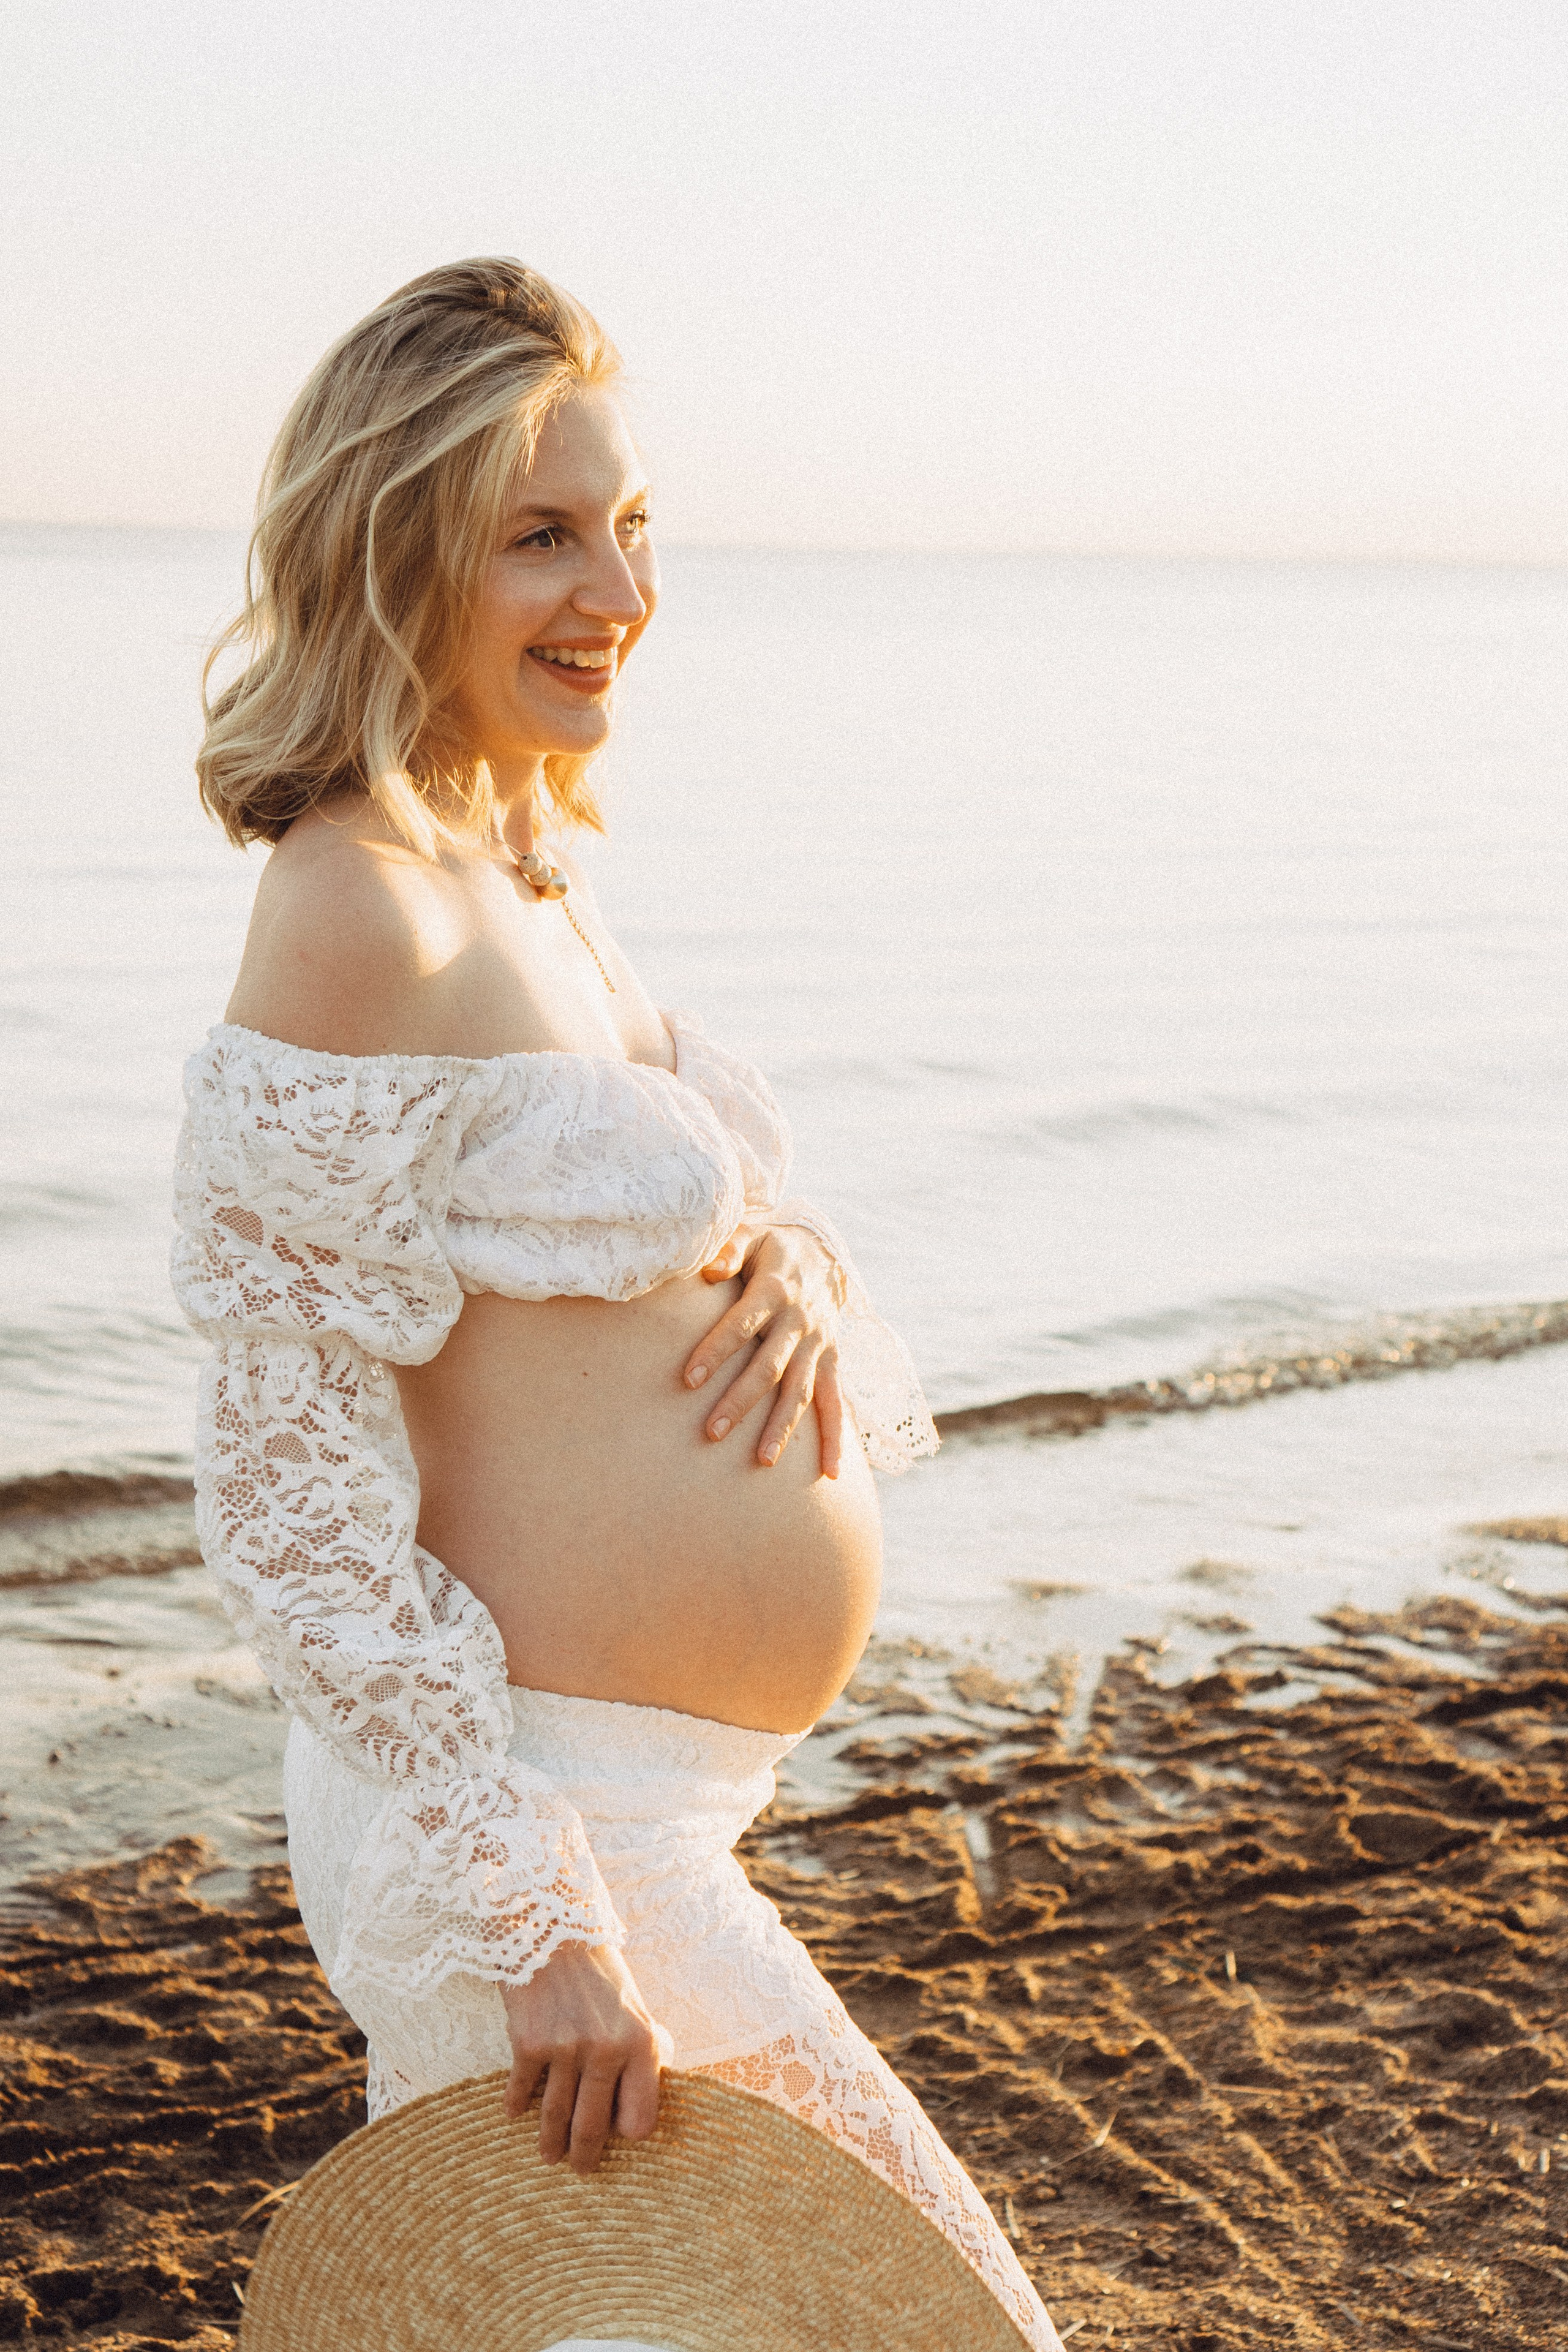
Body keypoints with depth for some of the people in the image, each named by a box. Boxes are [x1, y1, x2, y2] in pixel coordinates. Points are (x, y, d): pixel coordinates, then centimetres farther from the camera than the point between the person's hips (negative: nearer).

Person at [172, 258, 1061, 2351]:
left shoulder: (528, 878, 9)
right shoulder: (362, 919, -20)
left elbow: (690, 1211, 18)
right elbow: (291, 1488, -22)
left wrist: (791, 1269, -7)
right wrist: (531, 1917, -22)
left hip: (642, 1790, 9)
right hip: (549, 1814, -9)